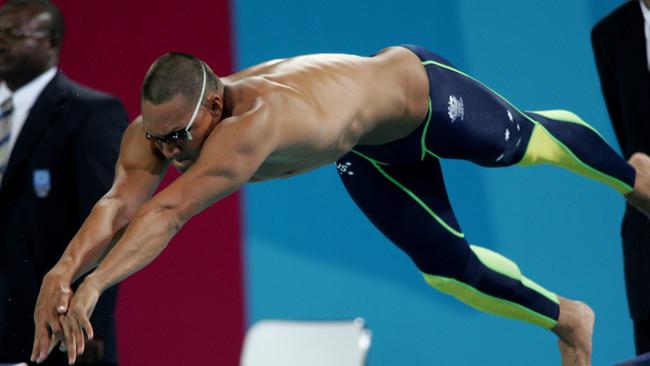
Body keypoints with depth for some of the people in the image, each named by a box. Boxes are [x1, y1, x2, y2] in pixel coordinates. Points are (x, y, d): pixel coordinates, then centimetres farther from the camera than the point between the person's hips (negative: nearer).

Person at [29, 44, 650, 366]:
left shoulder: (256, 121, -51)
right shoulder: (154, 129, -30)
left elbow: (169, 211, -60)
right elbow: (119, 205, -42)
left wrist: (95, 285, -67)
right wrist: (64, 269, -60)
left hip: (417, 89, -6)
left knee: (529, 142, 24)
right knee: (447, 267, 13)